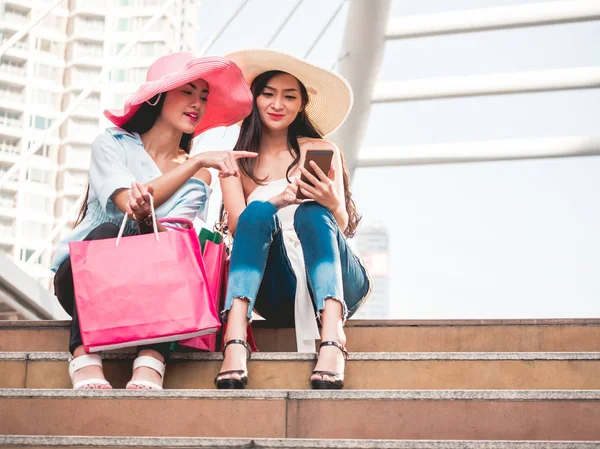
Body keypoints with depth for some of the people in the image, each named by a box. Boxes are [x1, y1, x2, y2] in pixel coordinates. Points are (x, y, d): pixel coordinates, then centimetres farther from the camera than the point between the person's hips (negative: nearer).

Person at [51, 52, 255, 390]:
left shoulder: (199, 176, 8)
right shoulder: (112, 145, 3)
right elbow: (126, 201, -17)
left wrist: (145, 216, -33)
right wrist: (196, 162, -18)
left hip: (152, 287, 1)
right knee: (108, 233, -32)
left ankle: (150, 365, -44)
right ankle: (85, 362, -42)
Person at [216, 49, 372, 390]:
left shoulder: (321, 151, 10)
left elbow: (342, 227, -2)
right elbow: (239, 226, -4)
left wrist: (334, 205, -26)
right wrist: (277, 202, -25)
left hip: (334, 285, 0)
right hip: (276, 291, 0)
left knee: (311, 213, -28)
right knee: (259, 211, -25)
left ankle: (333, 336, -49)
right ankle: (235, 340, -43)